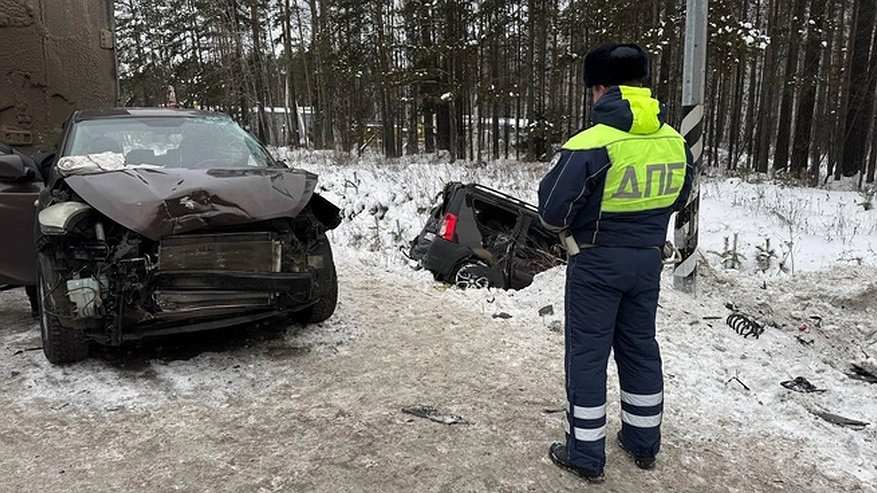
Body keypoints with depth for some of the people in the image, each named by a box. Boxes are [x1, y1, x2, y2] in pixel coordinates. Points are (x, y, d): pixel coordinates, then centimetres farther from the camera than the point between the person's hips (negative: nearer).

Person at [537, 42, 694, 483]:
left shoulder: (591, 143, -21)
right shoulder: (675, 142, -1)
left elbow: (552, 210, -18)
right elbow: (677, 198, 14)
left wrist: (567, 227, 2)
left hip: (596, 262, -6)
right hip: (647, 258, 6)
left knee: (587, 354, 6)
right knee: (640, 346, 18)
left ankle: (586, 455, 16)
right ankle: (644, 442, 33)